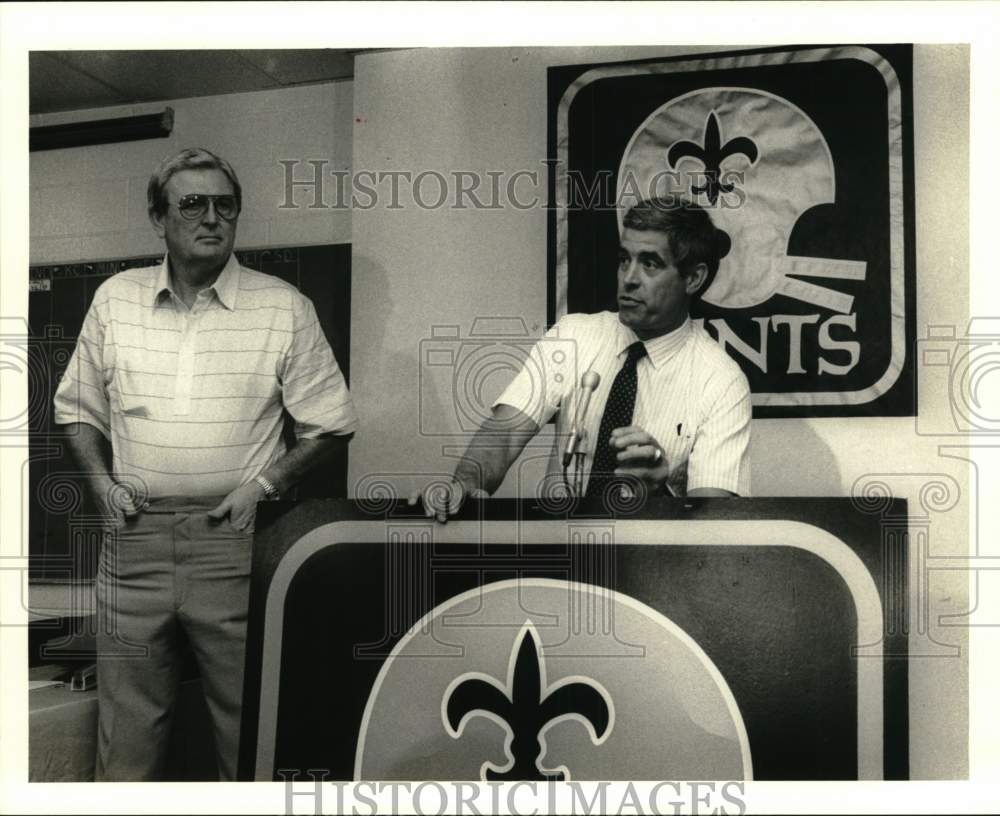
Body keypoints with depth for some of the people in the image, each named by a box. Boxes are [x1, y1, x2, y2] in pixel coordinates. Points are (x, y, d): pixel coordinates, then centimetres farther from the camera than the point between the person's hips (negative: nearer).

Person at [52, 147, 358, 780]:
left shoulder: (285, 308, 0)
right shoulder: (115, 299, 8)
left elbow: (332, 426, 3)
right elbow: (79, 409, 19)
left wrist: (263, 484, -8)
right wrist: (103, 482, 3)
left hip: (233, 539, -2)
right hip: (135, 538, 3)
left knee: (249, 725, 7)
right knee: (127, 735, 11)